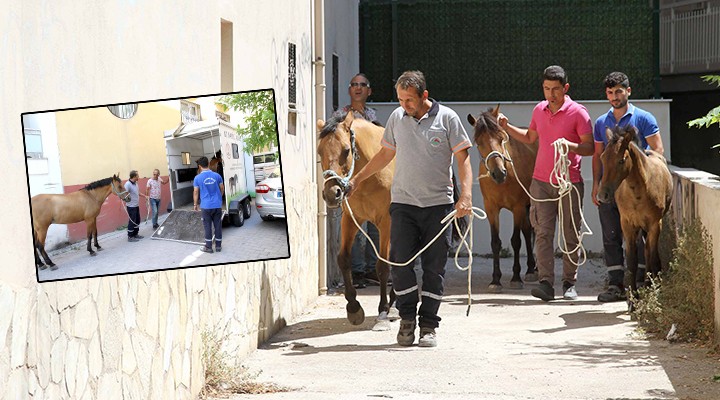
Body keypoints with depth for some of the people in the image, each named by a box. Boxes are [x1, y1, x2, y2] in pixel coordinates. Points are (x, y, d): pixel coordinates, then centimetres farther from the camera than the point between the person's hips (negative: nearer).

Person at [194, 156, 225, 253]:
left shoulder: (198, 178, -7)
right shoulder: (217, 176, -1)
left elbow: (196, 192, -2)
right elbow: (222, 189, 9)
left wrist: (195, 204, 11)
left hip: (206, 206, -2)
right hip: (217, 205, 2)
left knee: (208, 226, 5)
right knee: (218, 225, 9)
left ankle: (208, 247, 9)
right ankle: (218, 246, 14)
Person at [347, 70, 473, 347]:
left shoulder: (447, 118, -3)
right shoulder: (397, 118, 7)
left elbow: (463, 158, -3)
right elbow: (385, 155, 20)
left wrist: (466, 195, -16)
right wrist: (356, 180, 19)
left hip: (438, 203, -2)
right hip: (403, 203, 2)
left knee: (434, 267, 2)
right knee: (399, 261, -6)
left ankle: (428, 324, 11)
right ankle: (407, 318, 10)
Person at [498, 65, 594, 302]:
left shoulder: (578, 113, -6)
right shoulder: (539, 110, 10)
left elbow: (590, 148, -7)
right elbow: (530, 138, 27)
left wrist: (570, 145, -25)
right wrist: (507, 127, 15)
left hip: (569, 182, -4)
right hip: (541, 181, 4)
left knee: (571, 235, 5)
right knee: (543, 233, -6)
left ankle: (569, 283, 14)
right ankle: (546, 283, -11)